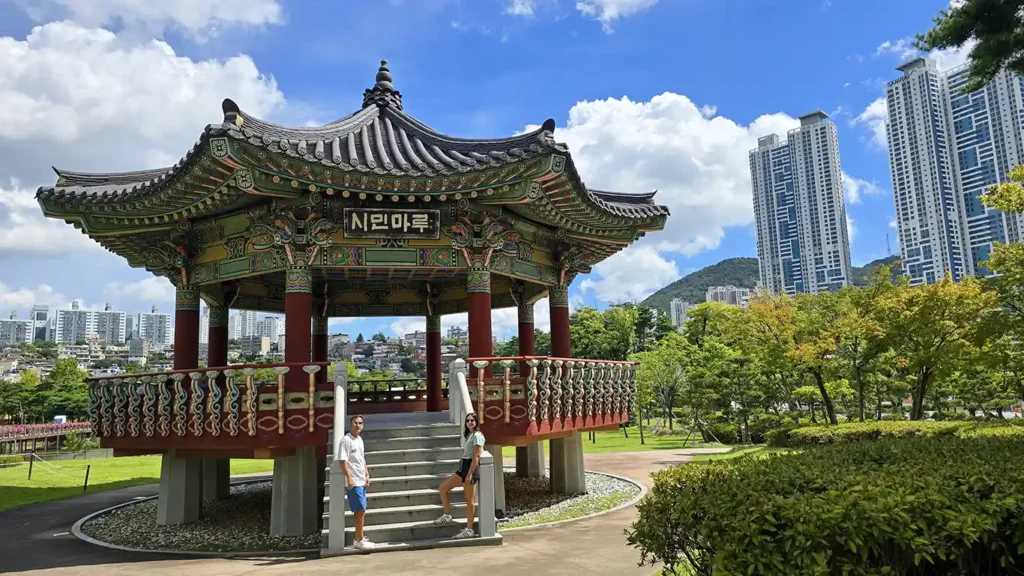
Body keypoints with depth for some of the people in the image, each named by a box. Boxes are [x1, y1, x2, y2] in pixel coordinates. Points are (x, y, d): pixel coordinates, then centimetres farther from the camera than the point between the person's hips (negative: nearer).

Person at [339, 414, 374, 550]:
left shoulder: (360, 439, 13)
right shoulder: (346, 440, -14)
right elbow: (343, 461, -19)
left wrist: (367, 475, 14)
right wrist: (349, 478, -24)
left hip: (361, 481, 9)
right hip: (353, 482, -9)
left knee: (359, 510, 13)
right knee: (361, 510, -8)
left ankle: (359, 538, 21)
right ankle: (360, 540, 0)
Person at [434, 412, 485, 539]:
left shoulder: (477, 435, -11)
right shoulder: (468, 435, 20)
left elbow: (476, 456, -18)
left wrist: (470, 474, -22)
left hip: (471, 468, -10)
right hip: (463, 468, 10)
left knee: (469, 500, -4)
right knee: (443, 487, 8)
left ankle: (469, 529, 3)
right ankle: (447, 516, 15)